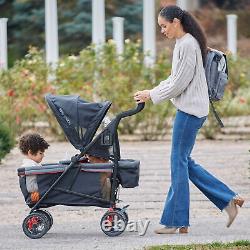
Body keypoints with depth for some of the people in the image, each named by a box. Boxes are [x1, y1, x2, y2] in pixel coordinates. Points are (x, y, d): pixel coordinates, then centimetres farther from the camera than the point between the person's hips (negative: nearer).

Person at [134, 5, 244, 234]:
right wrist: (151, 92, 10)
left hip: (190, 110, -10)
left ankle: (176, 222, 1)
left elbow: (179, 84, -18)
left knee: (179, 162, -4)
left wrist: (152, 95, -8)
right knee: (184, 162, 12)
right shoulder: (183, 43, 16)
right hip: (189, 109, 10)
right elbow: (175, 79, 21)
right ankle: (229, 200, 14)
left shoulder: (187, 45, -16)